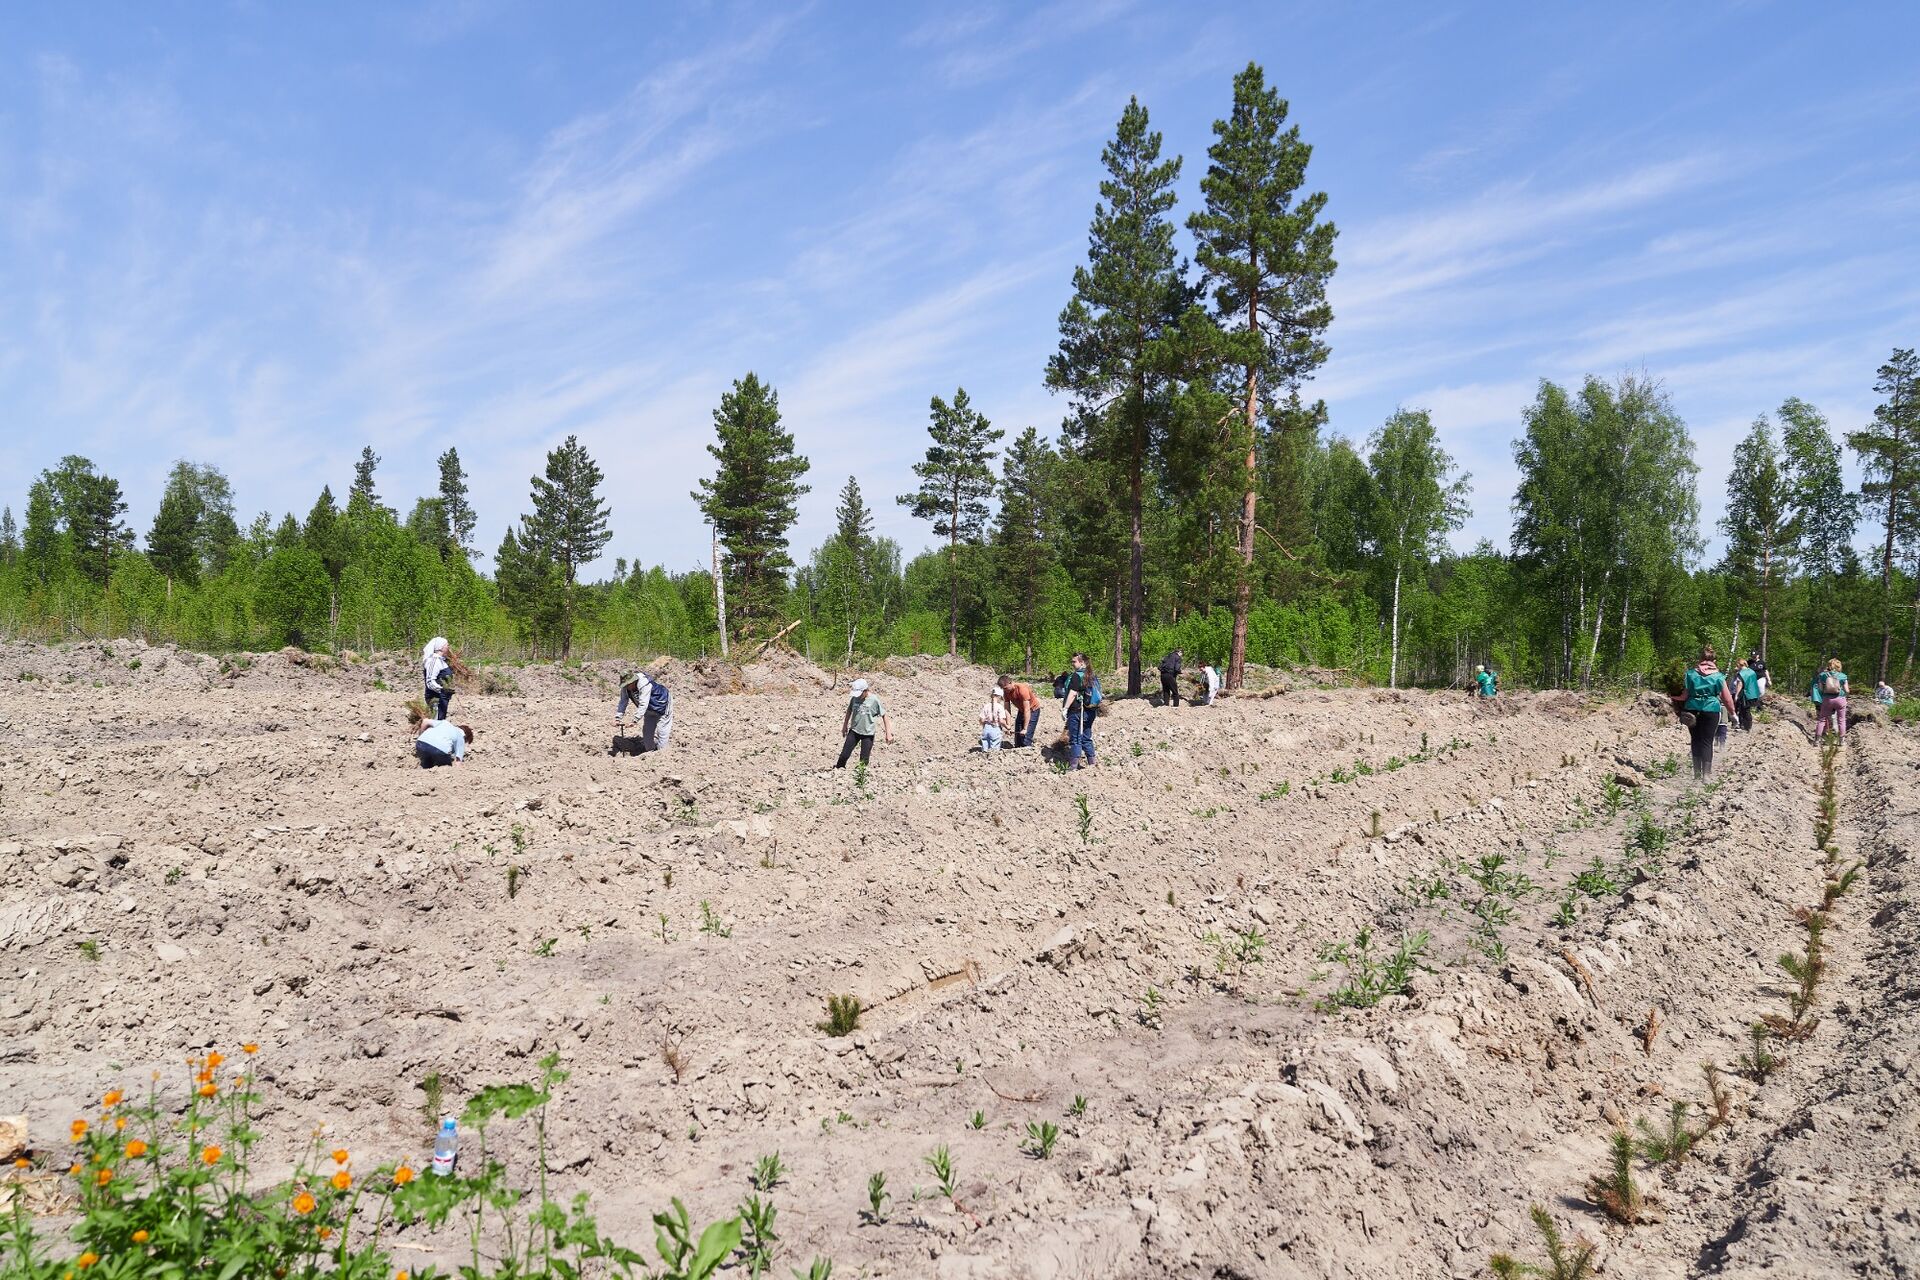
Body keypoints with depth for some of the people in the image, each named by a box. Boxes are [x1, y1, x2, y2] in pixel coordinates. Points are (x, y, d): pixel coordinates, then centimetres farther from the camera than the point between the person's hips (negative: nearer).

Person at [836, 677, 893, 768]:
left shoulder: (874, 700, -16)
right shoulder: (854, 698, -6)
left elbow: (884, 716, -10)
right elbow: (849, 711, 13)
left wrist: (888, 734, -12)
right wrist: (845, 725, 23)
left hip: (868, 734, -3)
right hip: (854, 731, 3)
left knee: (864, 760, 5)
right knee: (844, 754, 2)